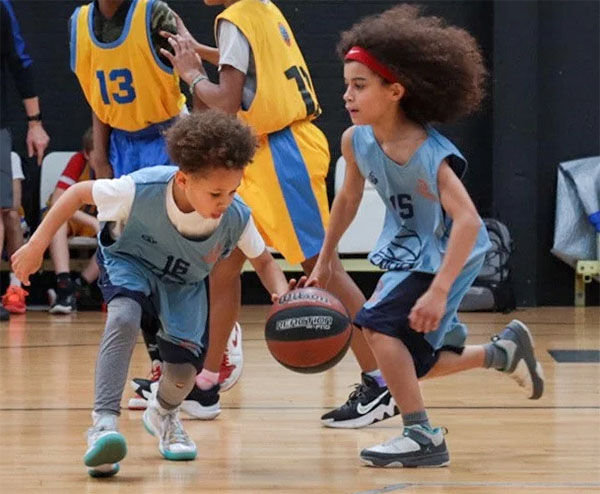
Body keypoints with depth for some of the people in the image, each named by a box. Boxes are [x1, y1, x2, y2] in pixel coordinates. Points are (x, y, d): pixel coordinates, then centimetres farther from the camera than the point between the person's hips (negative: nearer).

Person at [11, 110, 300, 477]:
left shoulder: (237, 218, -30)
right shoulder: (141, 189, -38)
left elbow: (263, 260, -9)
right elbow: (80, 192, -20)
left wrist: (282, 295, -30)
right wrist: (38, 244, -18)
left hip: (185, 281, 3)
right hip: (130, 261, -3)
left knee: (185, 368, -8)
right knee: (124, 317, -35)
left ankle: (163, 413, 31)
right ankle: (103, 423, -35)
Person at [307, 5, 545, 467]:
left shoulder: (430, 154, -31)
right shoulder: (356, 140, -10)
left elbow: (468, 221, -38)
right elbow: (348, 197, 9)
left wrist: (439, 292, -45)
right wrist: (324, 259, 13)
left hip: (446, 254, -8)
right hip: (406, 251, 8)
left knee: (381, 326, -24)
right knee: (409, 362, 13)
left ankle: (422, 436, -14)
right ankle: (506, 351, 33)